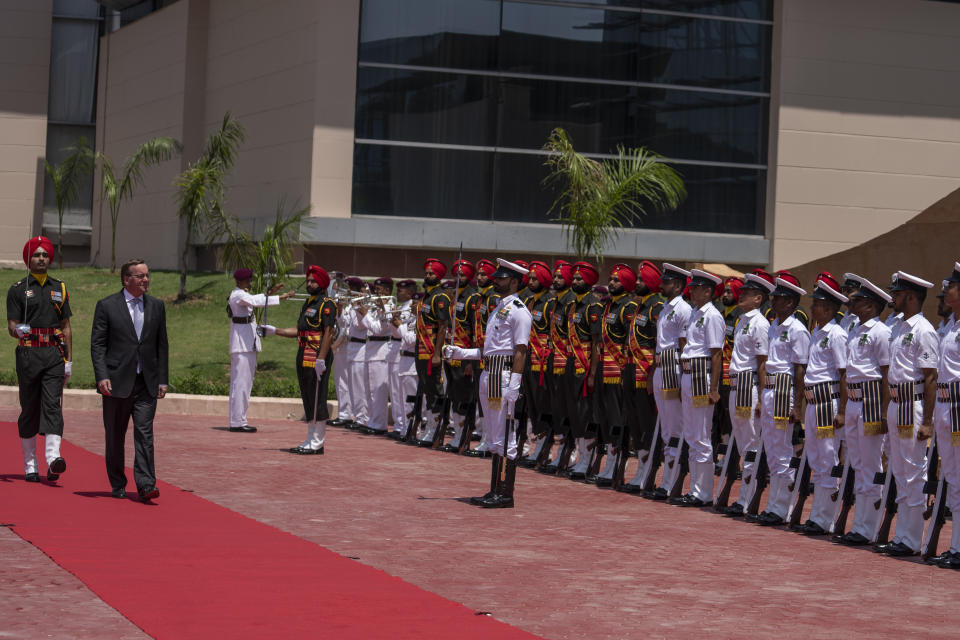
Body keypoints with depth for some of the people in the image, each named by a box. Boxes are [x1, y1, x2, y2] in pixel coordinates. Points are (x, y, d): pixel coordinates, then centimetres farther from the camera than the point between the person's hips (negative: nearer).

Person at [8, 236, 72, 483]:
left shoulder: (59, 289, 15)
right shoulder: (18, 290, 5)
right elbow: (11, 326, 0)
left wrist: (69, 360, 9)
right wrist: (18, 330, -25)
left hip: (54, 355, 2)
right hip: (28, 354, -2)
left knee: (52, 405, -11)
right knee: (29, 409, 3)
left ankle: (53, 458, -24)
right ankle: (30, 465, 10)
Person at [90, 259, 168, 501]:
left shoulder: (156, 306, 10)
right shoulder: (107, 306, -1)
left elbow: (162, 345, 13)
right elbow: (97, 344, -3)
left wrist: (162, 380, 7)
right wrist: (102, 377, -13)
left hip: (146, 383, 2)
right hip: (117, 382, -2)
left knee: (144, 433, -9)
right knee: (115, 437, 7)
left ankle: (145, 485, -13)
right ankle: (118, 485, 19)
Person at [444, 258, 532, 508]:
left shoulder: (519, 311, -9)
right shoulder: (498, 309, 20)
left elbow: (520, 350, -15)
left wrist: (514, 384, -21)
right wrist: (459, 353, 18)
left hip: (505, 374, -10)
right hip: (489, 374, 10)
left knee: (505, 436, -7)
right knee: (495, 437, 13)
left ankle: (505, 494, -5)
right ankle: (495, 491, 18)